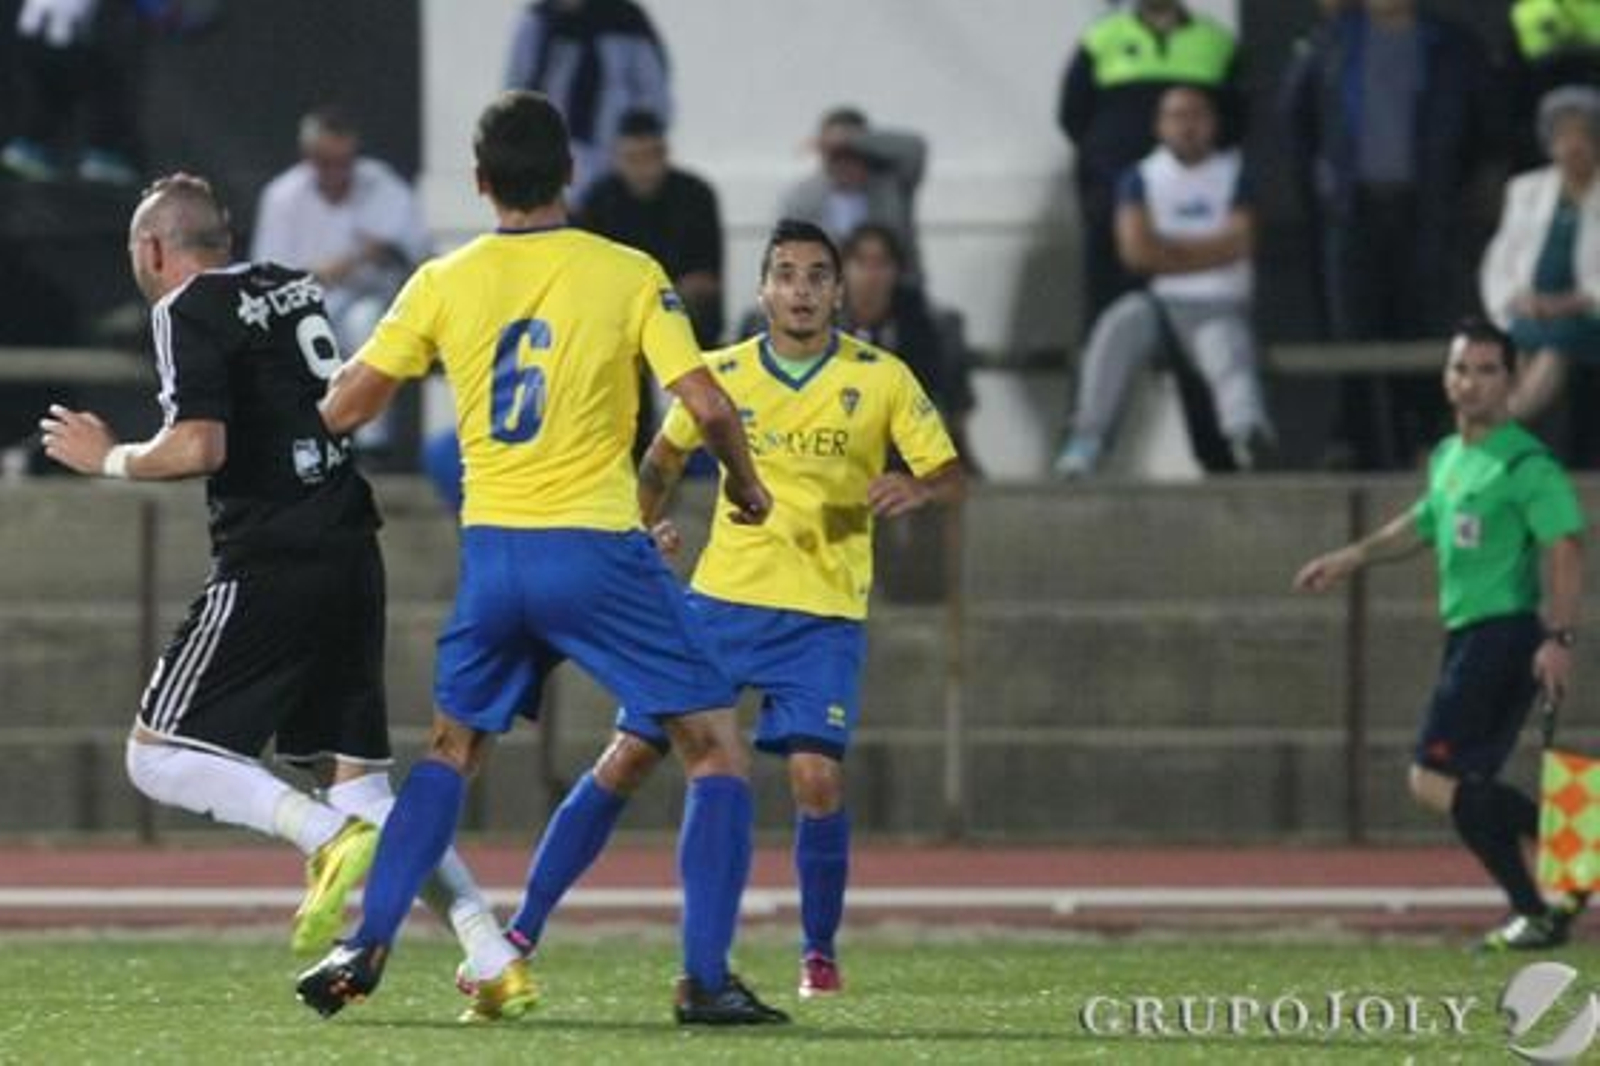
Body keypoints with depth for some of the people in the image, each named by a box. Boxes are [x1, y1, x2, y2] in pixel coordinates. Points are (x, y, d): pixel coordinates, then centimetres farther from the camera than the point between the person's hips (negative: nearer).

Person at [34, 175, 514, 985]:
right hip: (352, 553, 8)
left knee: (160, 755, -1)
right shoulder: (296, 288, 16)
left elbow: (200, 447, -18)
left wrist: (109, 460, -1)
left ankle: (326, 835, -22)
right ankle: (493, 956, 0)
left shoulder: (188, 310, -7)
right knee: (361, 781, 12)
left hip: (270, 562, -8)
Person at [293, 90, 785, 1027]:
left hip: (491, 554, 3)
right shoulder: (629, 276, -5)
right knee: (718, 747, 4)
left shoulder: (443, 284, 2)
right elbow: (706, 404, -10)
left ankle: (366, 952, 12)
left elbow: (342, 411, 5)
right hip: (597, 552, -3)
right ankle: (706, 979, -6)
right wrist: (747, 486, 9)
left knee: (453, 749, 23)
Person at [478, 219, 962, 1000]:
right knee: (627, 757, -3)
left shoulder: (880, 379, -3)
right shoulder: (722, 374, 2)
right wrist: (643, 529, 1)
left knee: (817, 777, -18)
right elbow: (664, 457, 18)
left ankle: (820, 953, 5)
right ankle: (522, 932, 4)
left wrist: (917, 489, -23)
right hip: (722, 597, 2)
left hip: (823, 614, -2)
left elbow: (950, 476, 0)